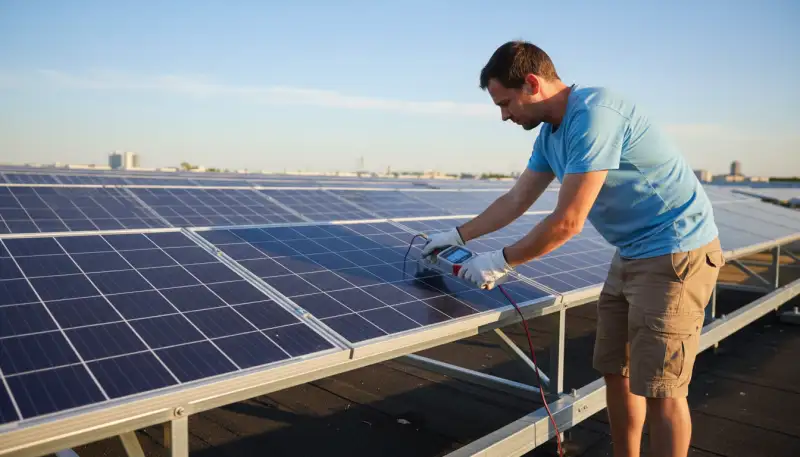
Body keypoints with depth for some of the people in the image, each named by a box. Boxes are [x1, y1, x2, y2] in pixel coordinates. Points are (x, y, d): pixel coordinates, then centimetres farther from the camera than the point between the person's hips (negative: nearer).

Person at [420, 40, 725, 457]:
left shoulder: (593, 114, -24)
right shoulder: (550, 133, 6)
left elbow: (567, 222, -25)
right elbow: (515, 200, 16)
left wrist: (501, 262, -14)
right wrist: (459, 235, 17)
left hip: (676, 250, -9)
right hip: (632, 253, 9)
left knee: (660, 388, -3)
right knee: (615, 371, 13)